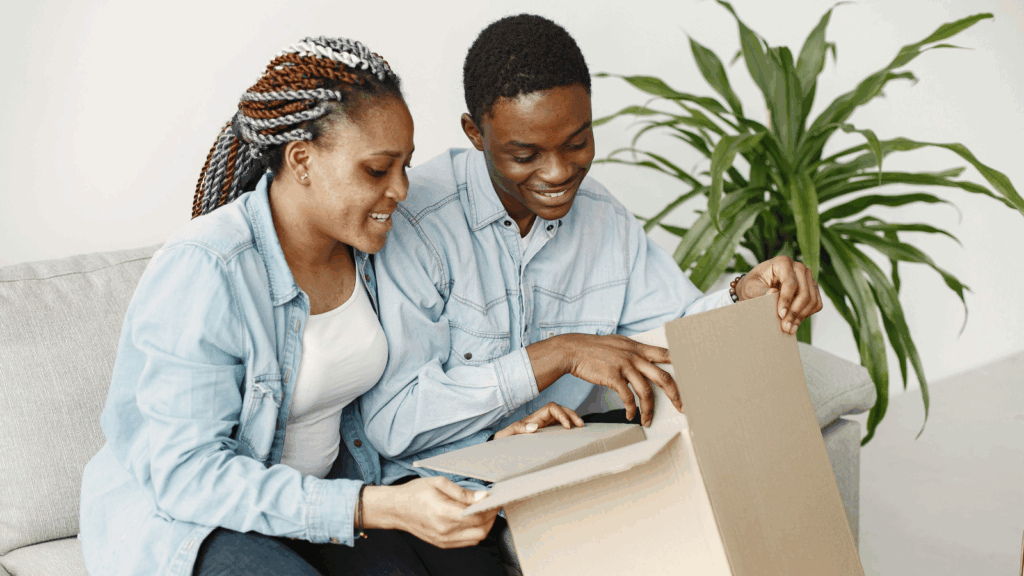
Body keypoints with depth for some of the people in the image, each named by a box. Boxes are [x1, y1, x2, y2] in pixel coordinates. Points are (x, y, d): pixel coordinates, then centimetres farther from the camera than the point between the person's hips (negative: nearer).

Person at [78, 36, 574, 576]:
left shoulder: (367, 249, -2)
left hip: (328, 484, 6)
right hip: (179, 511, -6)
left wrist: (491, 433, -7)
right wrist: (379, 507, -36)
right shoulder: (202, 270, -25)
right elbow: (187, 472, -28)